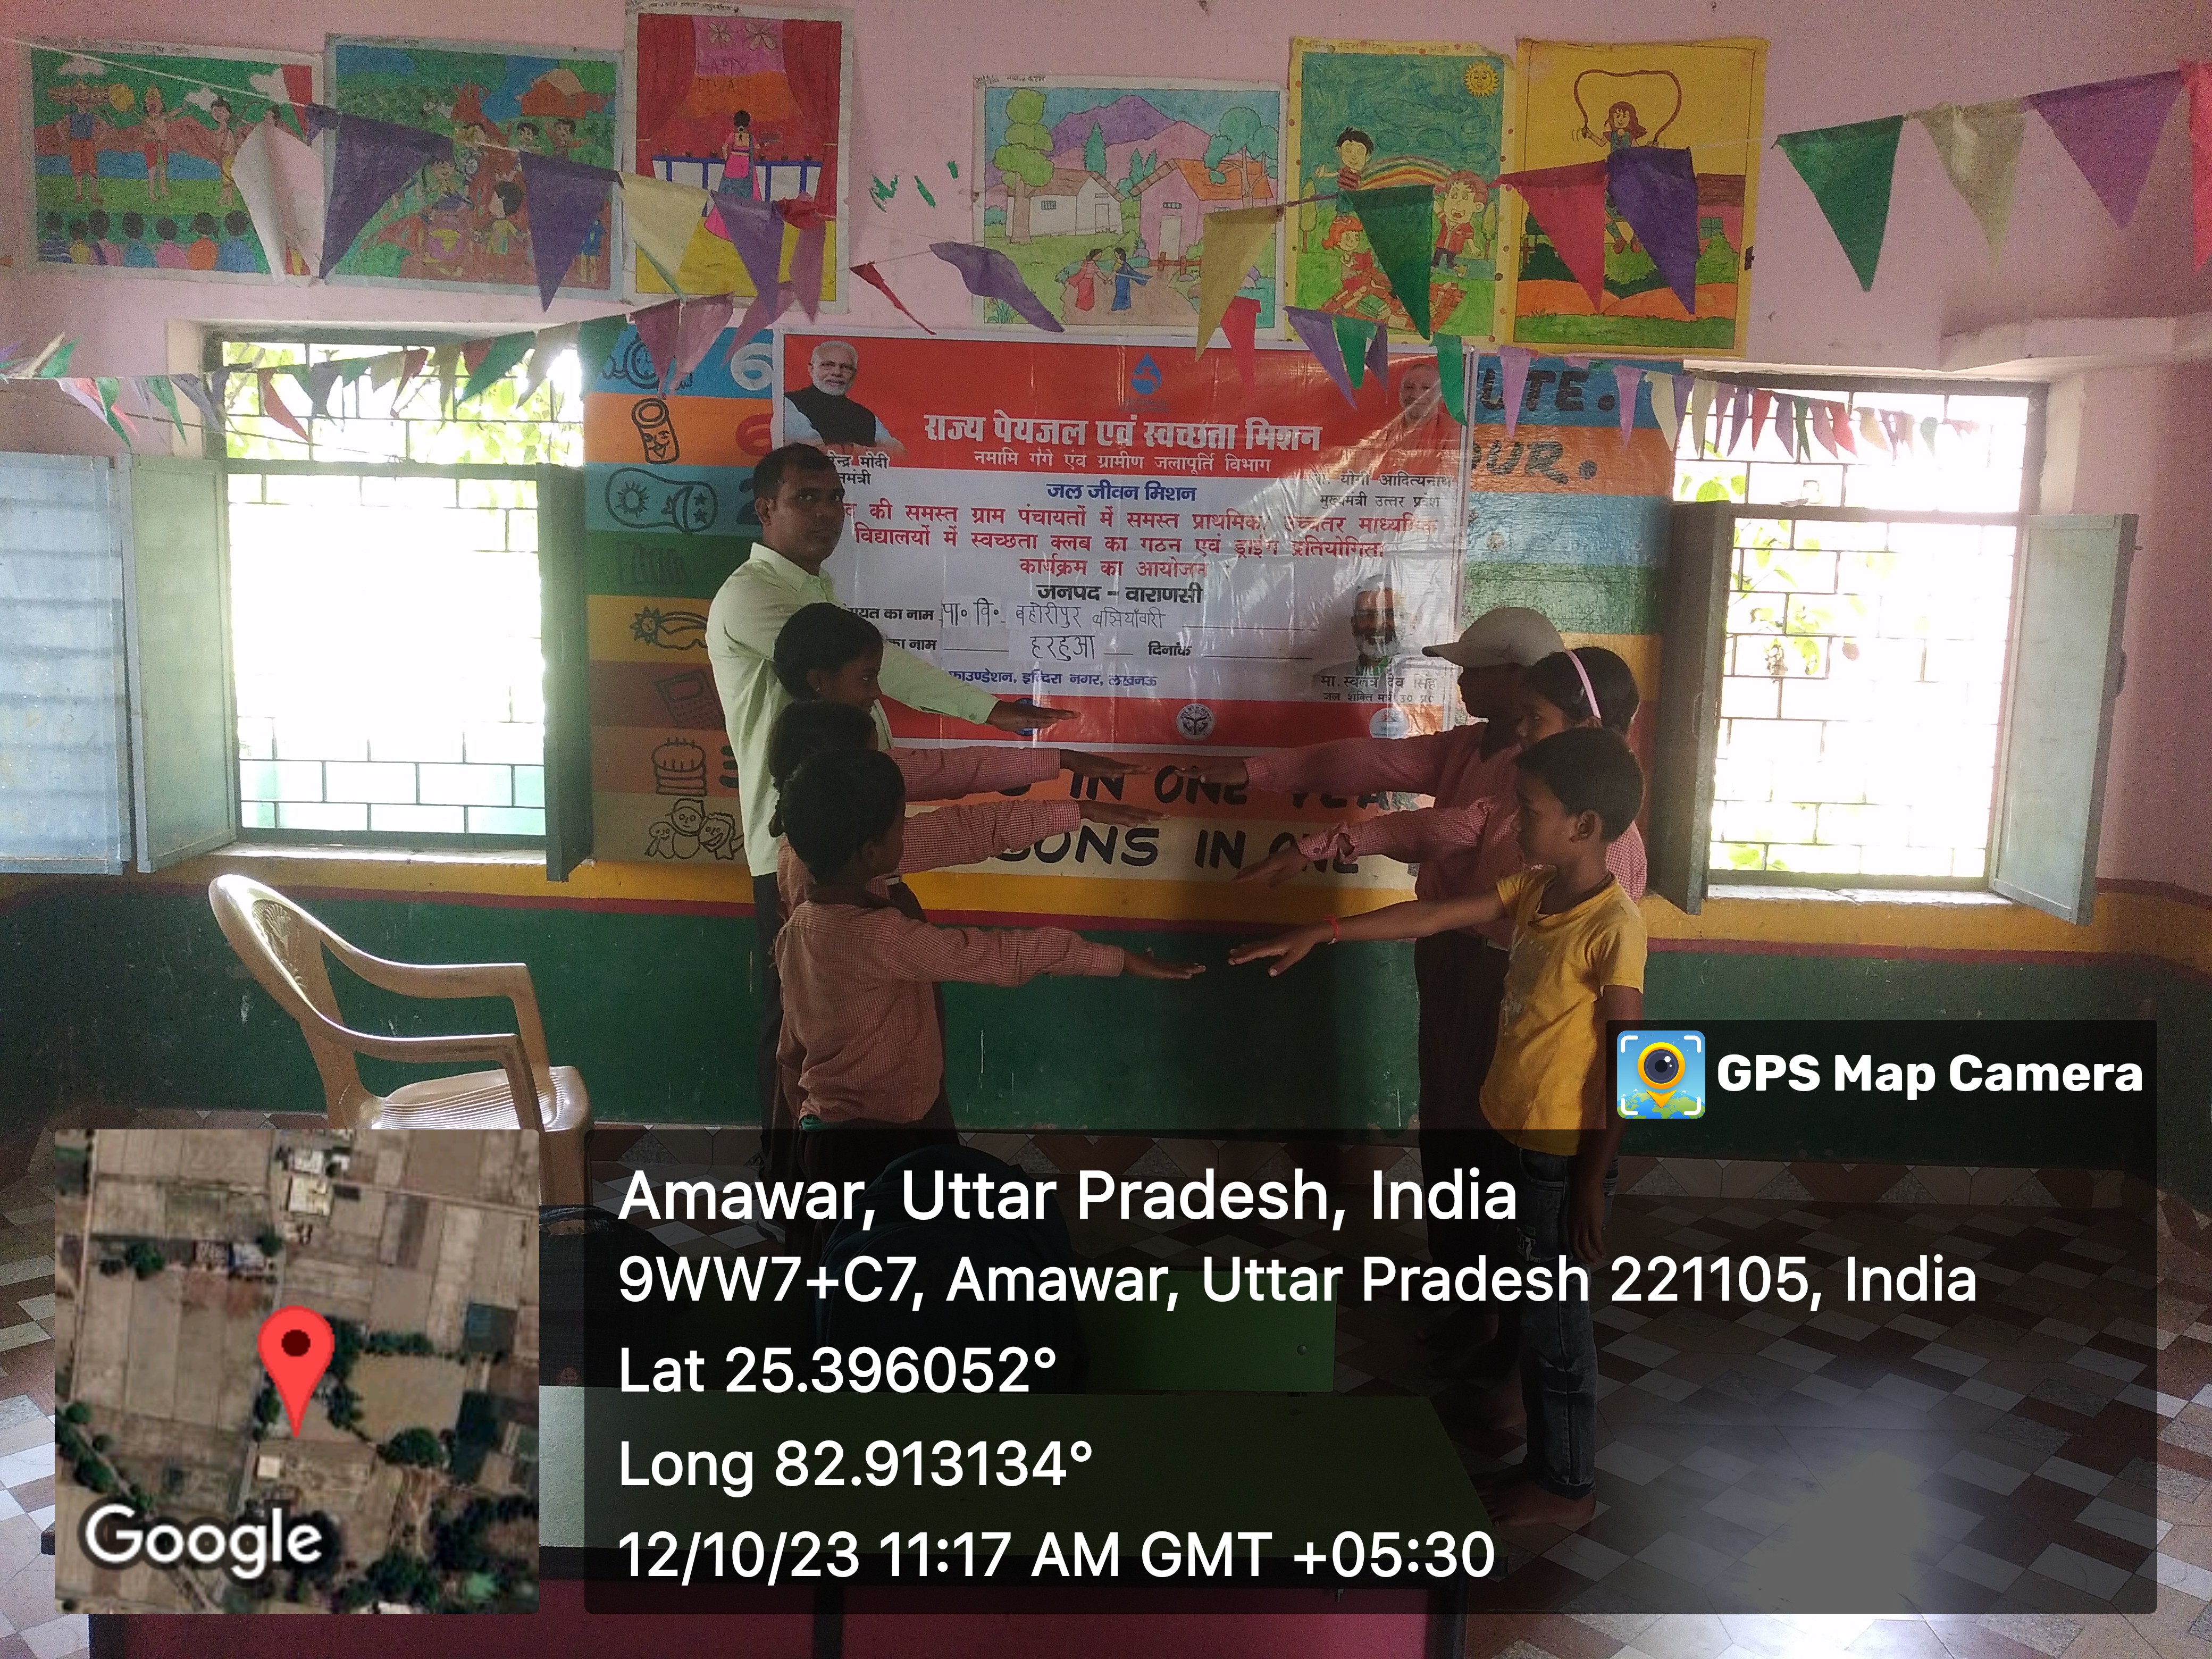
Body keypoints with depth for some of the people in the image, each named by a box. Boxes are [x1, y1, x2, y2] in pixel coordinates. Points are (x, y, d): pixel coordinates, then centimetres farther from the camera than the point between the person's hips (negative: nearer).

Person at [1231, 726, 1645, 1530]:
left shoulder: (1614, 927, -22)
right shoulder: (1535, 890, 1)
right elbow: (1433, 917, 5)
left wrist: (1591, 1184, -18)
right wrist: (1322, 933, 1)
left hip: (1565, 1155, -8)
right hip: (1519, 1137, 8)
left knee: (1554, 1320, 8)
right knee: (1538, 1311, 21)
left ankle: (1567, 1488, 26)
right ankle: (1548, 1456, 40)